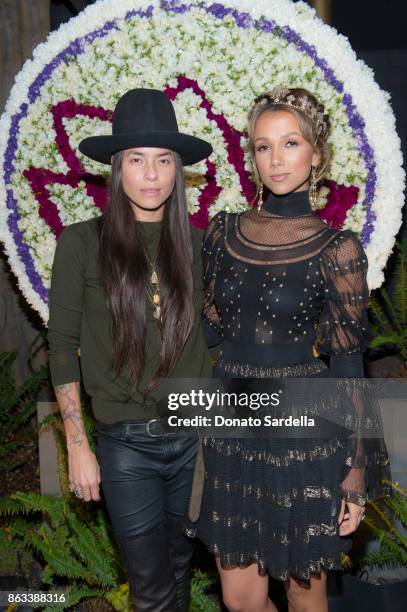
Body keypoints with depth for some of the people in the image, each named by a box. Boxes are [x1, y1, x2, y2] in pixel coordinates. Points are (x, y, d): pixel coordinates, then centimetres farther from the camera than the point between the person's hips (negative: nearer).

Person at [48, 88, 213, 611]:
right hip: (127, 445, -2)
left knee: (179, 569, 21)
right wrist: (78, 447, -4)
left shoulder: (196, 242, 2)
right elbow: (62, 347, -4)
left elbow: (210, 337, 8)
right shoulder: (82, 243, -7)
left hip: (194, 437, 3)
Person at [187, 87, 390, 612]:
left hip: (305, 436, -3)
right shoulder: (224, 231, 2)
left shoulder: (337, 250, -10)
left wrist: (357, 470, -7)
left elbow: (348, 366, -8)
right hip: (231, 428, 4)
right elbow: (210, 329, 8)